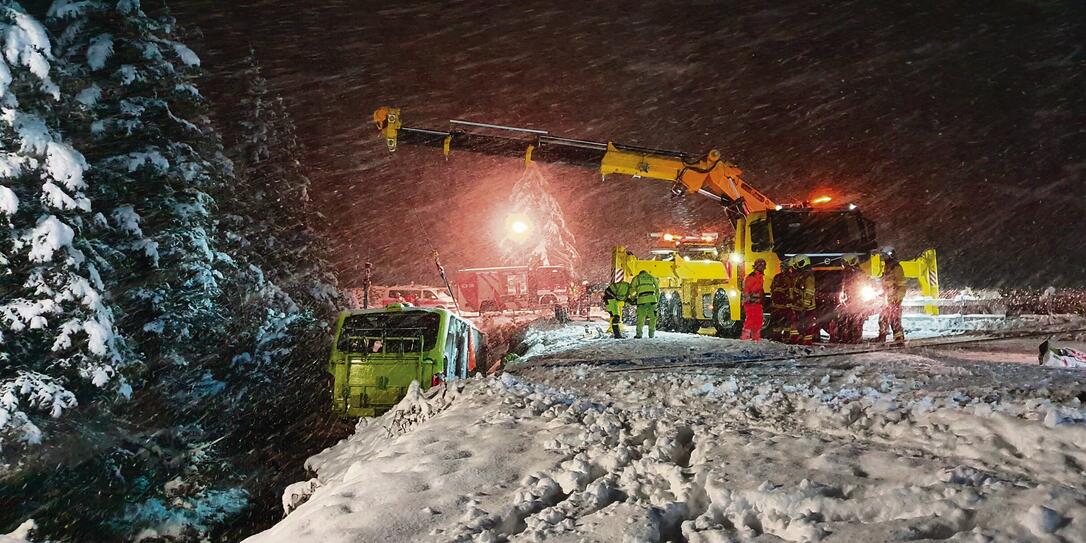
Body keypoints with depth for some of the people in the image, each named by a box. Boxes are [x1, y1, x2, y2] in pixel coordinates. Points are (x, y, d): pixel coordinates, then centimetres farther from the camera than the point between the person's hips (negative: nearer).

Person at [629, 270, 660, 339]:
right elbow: (657, 290, 21)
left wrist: (633, 298, 29)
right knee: (652, 317, 12)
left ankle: (639, 334, 3)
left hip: (642, 299, -1)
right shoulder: (652, 278, 26)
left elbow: (631, 289, 15)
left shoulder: (637, 278, 21)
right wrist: (657, 300, 27)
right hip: (652, 299, 1)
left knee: (641, 318, 6)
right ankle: (651, 333, 11)